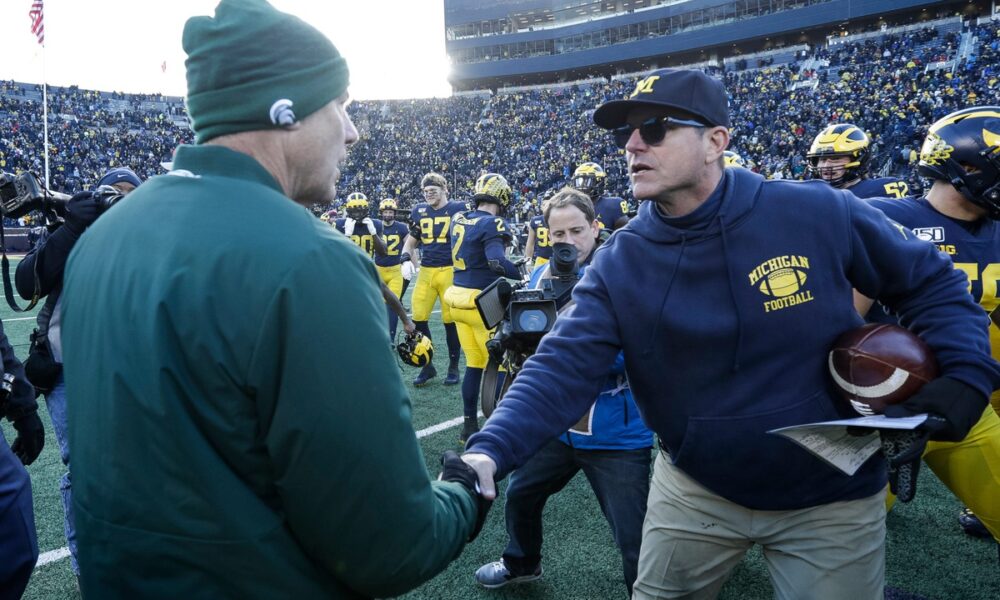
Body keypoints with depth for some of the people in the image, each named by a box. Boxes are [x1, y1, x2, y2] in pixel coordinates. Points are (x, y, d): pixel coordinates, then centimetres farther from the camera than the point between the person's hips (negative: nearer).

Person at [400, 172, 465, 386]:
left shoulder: (458, 209, -1)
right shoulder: (419, 211, 11)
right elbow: (410, 242, 17)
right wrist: (406, 259, -1)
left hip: (450, 271, -4)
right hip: (425, 271, 4)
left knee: (450, 320, 2)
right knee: (418, 318, 0)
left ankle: (453, 367, 17)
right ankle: (427, 365, 16)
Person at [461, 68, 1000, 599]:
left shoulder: (818, 215, -15)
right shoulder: (618, 264, -11)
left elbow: (928, 281, 0)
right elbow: (562, 369, -19)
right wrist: (491, 450, -35)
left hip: (829, 501, -1)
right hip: (694, 491, 2)